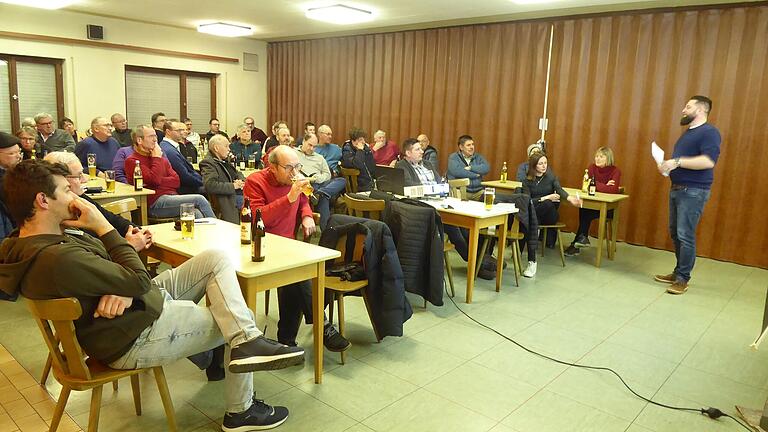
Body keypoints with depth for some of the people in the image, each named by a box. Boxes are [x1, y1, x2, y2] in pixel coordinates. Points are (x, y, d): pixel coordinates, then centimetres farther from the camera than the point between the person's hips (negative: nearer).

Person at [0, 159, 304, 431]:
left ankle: (248, 341, -9)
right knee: (236, 321, 5)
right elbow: (140, 281, -25)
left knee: (217, 258, -1)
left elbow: (106, 264, 6)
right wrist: (103, 227, -20)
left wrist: (123, 288, -17)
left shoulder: (35, 242, 1)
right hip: (134, 340, -10)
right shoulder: (59, 259, -32)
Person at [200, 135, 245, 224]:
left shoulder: (224, 161, 22)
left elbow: (237, 173, 30)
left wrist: (241, 181, 4)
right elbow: (210, 185, -21)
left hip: (238, 193, 9)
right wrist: (233, 186, -18)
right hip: (227, 199, -9)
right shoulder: (208, 163, -6)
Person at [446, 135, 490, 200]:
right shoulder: (453, 157, 4)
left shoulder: (478, 157, 16)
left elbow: (486, 168, -2)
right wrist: (476, 175, -7)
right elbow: (455, 171, -16)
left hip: (478, 192, 3)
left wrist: (470, 168, -10)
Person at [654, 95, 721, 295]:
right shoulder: (687, 133, 19)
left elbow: (708, 160, -23)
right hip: (677, 189, 9)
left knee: (685, 236, -9)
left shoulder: (709, 132, -10)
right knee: (675, 233, 12)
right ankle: (678, 272, 22)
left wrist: (677, 162, -23)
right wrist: (668, 165, 7)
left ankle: (683, 279, -3)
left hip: (694, 192, -9)